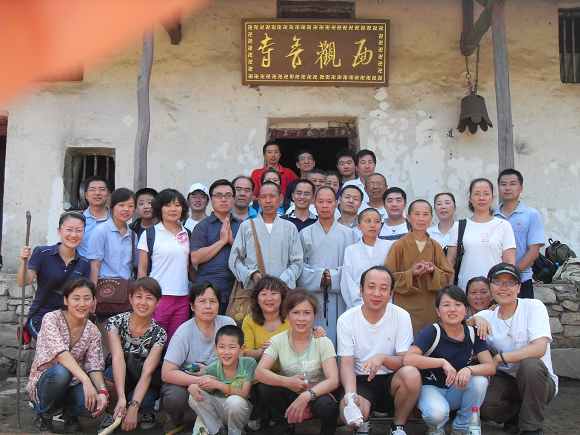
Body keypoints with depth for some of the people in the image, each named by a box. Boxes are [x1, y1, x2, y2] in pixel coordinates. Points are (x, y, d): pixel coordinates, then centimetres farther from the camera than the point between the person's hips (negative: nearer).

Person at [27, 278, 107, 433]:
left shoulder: (93, 331, -2)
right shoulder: (52, 318, -15)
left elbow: (94, 367, -9)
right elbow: (60, 352, -30)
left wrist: (102, 391, -30)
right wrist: (85, 380, -43)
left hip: (72, 385, 3)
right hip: (44, 382, -3)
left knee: (97, 402, -28)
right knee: (61, 371, -36)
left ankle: (70, 412, 7)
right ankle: (44, 414, -6)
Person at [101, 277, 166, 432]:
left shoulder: (159, 334, -15)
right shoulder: (116, 322, -15)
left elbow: (147, 372, -24)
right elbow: (118, 358, -28)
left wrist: (133, 407, -37)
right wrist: (121, 398, -41)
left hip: (144, 387, 0)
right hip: (117, 381, 0)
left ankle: (146, 410, 0)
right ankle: (115, 412, -6)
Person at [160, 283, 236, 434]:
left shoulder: (228, 324, -10)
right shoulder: (184, 331, -17)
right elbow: (167, 373, -22)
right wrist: (198, 381, -35)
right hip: (185, 381, -2)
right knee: (175, 397, -33)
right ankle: (176, 420, 5)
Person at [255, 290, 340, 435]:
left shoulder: (323, 342, -10)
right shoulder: (278, 340, -5)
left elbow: (333, 380, -21)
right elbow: (259, 372, -17)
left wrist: (306, 396, -37)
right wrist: (287, 382, -32)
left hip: (316, 395, -2)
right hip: (289, 396, 2)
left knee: (328, 406, -35)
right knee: (265, 387, -26)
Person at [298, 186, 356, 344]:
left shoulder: (347, 233, 6)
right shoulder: (305, 234, 8)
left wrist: (333, 276, -12)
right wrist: (318, 277, -11)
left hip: (338, 296, 0)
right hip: (312, 294, 0)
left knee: (337, 336, -1)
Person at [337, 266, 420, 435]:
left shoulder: (401, 316, -7)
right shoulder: (346, 319, -7)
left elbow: (404, 361, -8)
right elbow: (346, 364, -9)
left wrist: (382, 358, -30)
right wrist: (350, 393, -30)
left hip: (391, 379, 1)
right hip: (360, 381, -1)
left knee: (411, 374, -32)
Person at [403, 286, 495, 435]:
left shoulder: (473, 334, -4)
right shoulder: (432, 332, -17)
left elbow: (491, 367, -10)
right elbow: (408, 359, -29)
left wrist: (469, 369, -31)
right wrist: (442, 362, -30)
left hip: (457, 391, 5)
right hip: (430, 388, -4)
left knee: (480, 381, -25)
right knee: (437, 412, -35)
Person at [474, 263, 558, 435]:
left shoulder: (533, 306, -11)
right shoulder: (486, 317, 0)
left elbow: (539, 348, -23)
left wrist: (499, 358, -22)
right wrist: (475, 320, -17)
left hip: (539, 381, -2)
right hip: (506, 380, 3)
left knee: (530, 364, -35)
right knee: (484, 406, -27)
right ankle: (518, 413, 9)